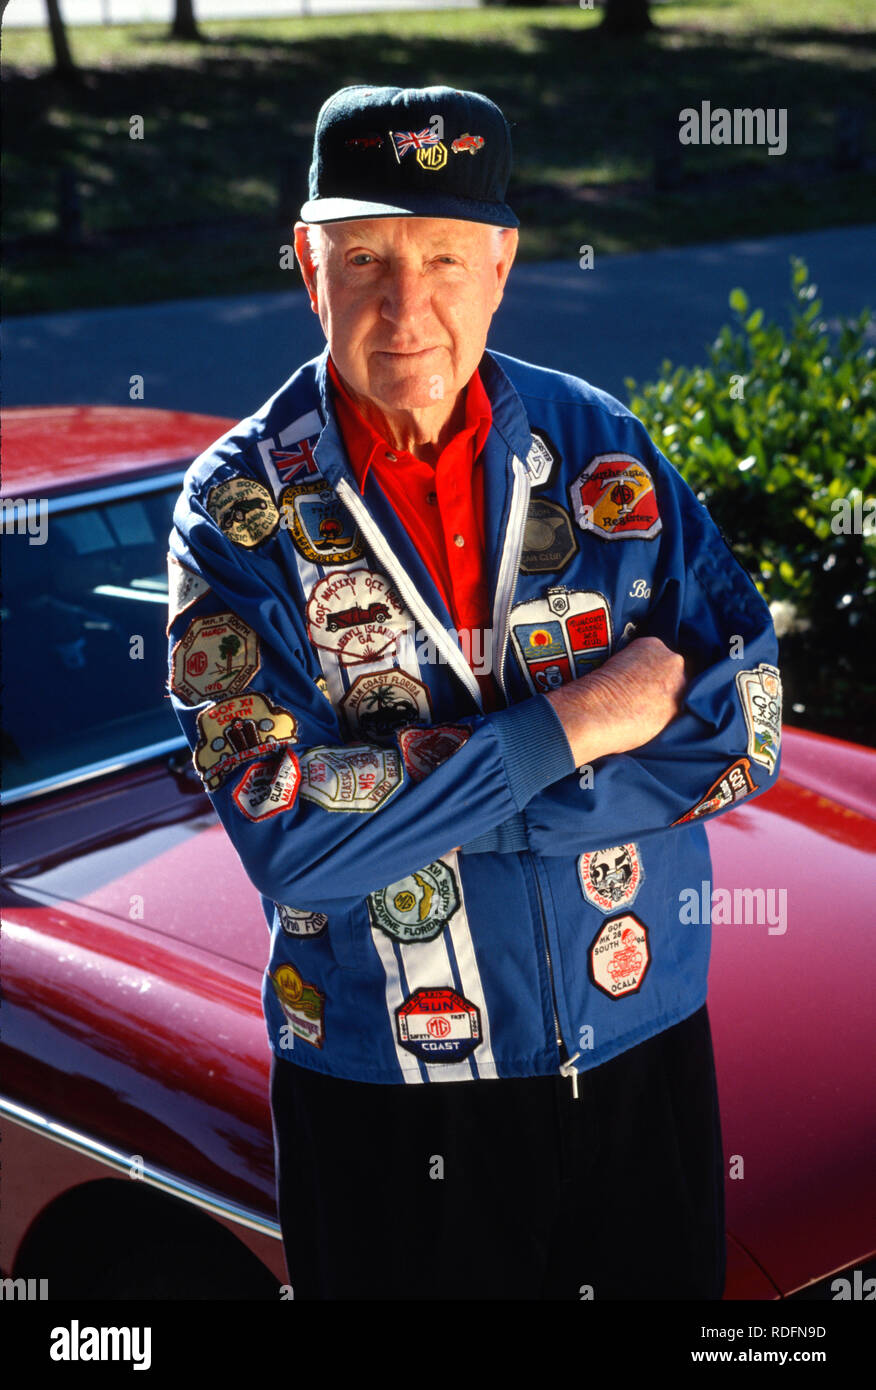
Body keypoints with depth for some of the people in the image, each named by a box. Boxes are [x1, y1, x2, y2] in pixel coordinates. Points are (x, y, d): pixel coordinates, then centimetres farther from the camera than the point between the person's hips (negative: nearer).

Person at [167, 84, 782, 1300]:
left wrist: (445, 810, -17)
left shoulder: (599, 447, -4)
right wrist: (568, 726, -20)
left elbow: (746, 723, -8)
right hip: (382, 1093, -2)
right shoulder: (242, 505, -11)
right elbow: (286, 836, -20)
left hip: (642, 1044, 3)